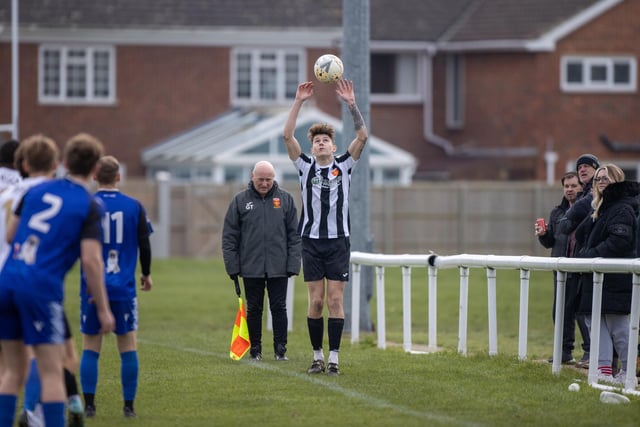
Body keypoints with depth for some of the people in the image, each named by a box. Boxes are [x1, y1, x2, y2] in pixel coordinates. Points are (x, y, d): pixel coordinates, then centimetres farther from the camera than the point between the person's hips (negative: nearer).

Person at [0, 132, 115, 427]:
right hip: (43, 289, -5)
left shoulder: (36, 191, 13)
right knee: (51, 373, -1)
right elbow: (90, 260, -10)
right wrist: (103, 309, -4)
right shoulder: (90, 207, -2)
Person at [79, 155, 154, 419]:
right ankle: (129, 406, 4)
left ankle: (88, 405, 0)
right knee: (128, 346, 5)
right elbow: (144, 244, 4)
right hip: (124, 288, 0)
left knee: (90, 347, 5)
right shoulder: (134, 207, 1)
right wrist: (146, 274, 19)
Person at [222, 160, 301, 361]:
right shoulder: (240, 200, 2)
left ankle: (280, 350, 8)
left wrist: (293, 264, -3)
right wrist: (232, 266, -2)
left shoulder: (285, 199, 4)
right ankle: (255, 350, 14)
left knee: (279, 308, 2)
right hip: (251, 267, 0)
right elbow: (229, 236, 3)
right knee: (254, 309, 6)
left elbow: (294, 235, 4)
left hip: (279, 268, 0)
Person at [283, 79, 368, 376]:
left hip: (338, 241, -1)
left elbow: (362, 137, -5)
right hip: (312, 241, 1)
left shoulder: (343, 166, 5)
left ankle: (333, 359, -2)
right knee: (316, 301, 1)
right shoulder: (305, 166, 6)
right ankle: (317, 357, 9)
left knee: (335, 301, -3)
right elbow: (287, 135, -4)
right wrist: (299, 101, -10)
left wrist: (351, 104, -14)